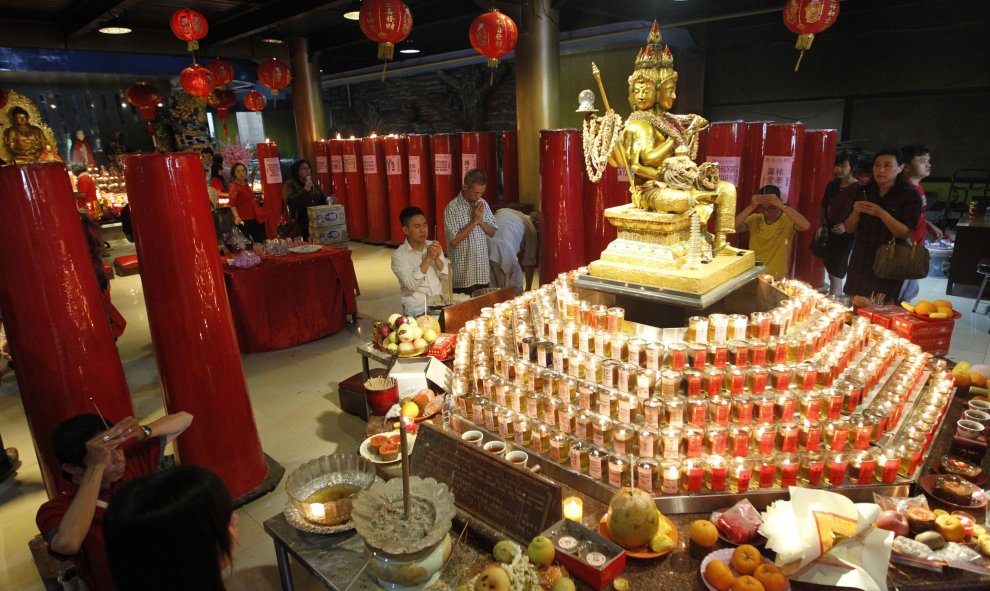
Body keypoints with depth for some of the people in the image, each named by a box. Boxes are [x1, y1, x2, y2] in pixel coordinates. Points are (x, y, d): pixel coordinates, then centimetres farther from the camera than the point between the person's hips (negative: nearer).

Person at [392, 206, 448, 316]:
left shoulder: (433, 246, 8)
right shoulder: (399, 255, -7)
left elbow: (447, 278, 2)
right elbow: (411, 285, -18)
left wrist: (437, 258, -13)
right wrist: (428, 258, -21)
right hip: (417, 311, -4)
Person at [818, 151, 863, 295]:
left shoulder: (859, 189, -12)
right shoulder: (832, 185, 6)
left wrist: (847, 226, -25)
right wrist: (822, 226, 9)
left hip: (846, 236, -6)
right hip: (829, 233, 7)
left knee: (836, 277, -6)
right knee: (832, 275, 16)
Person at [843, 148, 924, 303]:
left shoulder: (910, 195, -3)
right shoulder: (865, 192, 8)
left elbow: (906, 234, -11)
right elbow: (849, 229, 9)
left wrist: (881, 213, -23)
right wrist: (856, 212, -11)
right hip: (861, 260, 4)